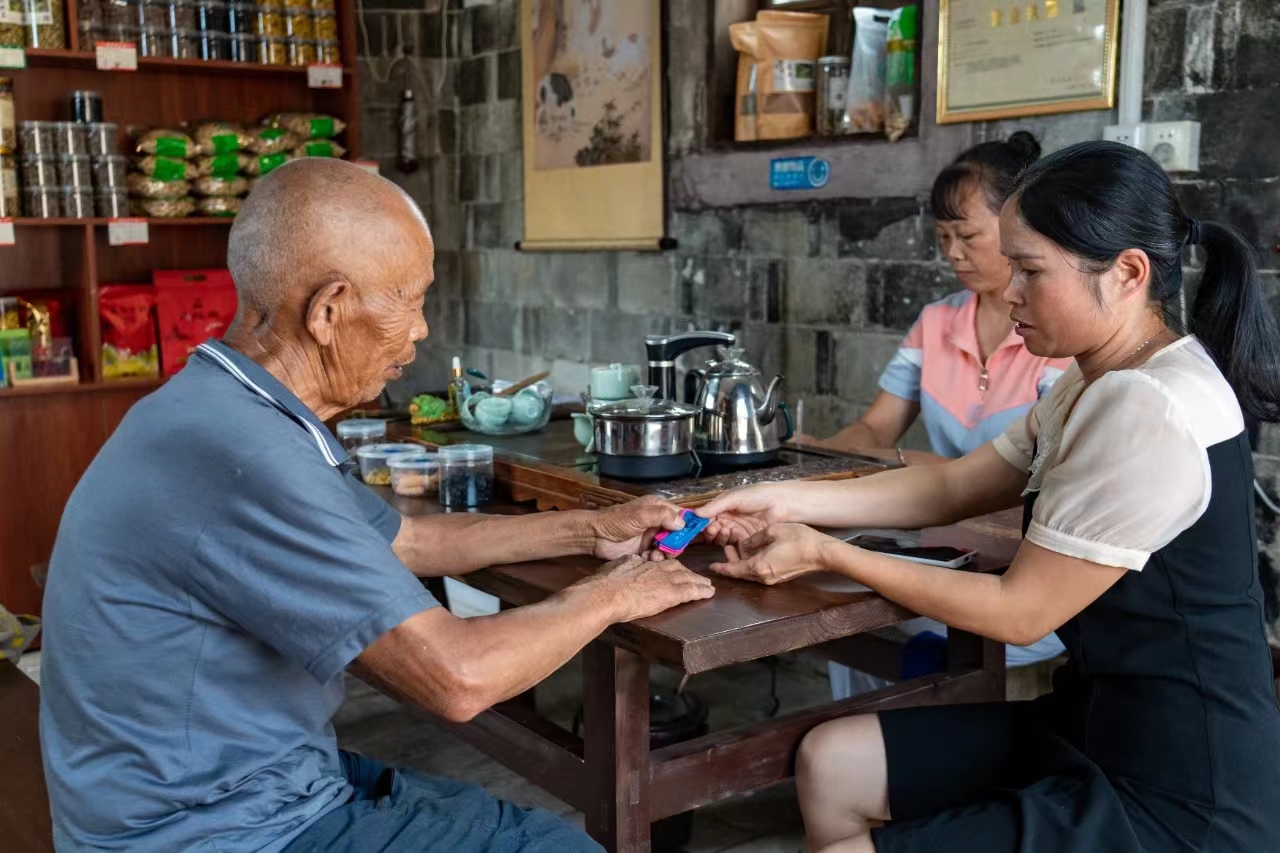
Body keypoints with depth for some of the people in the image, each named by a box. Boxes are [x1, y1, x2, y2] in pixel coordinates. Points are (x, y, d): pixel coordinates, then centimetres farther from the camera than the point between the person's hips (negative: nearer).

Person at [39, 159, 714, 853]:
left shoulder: (233, 412, 3)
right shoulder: (240, 455, -28)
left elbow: (404, 541, 17)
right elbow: (456, 678, -27)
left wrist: (586, 531, 14)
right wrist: (607, 596, -10)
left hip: (247, 785, 9)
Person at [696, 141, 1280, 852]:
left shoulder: (1147, 415, -25)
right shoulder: (1107, 385, 8)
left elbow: (1019, 612, -18)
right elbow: (950, 487, 12)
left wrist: (825, 553, -10)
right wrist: (789, 502, 3)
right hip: (1102, 723, 10)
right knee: (831, 763, 8)